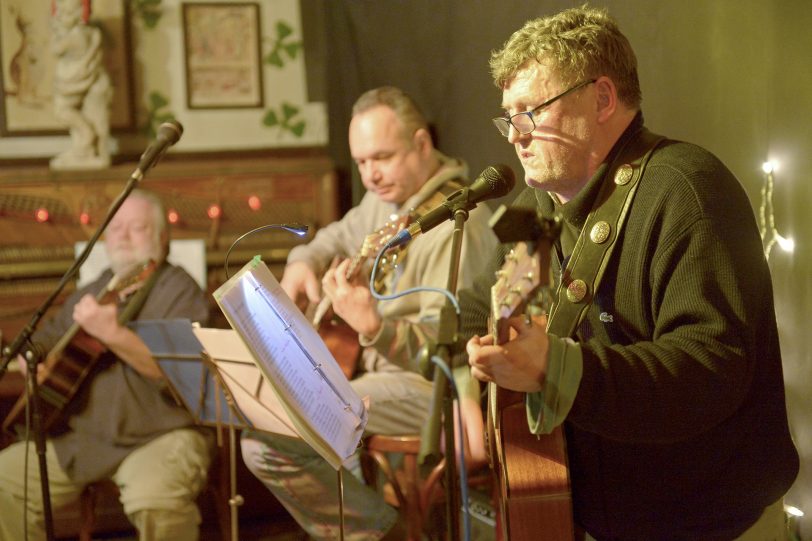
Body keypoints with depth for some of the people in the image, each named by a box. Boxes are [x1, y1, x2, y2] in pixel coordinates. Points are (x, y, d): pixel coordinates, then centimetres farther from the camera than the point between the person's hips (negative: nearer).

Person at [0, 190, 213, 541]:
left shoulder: (180, 291, -5)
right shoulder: (88, 295, 17)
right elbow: (42, 342, 26)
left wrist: (113, 334, -30)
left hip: (160, 433, -7)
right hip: (81, 434, 7)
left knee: (155, 500, -35)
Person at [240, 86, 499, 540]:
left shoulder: (455, 226, -21)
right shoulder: (386, 200, 9)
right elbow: (338, 237, 28)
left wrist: (373, 326, -43)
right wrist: (303, 264, 6)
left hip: (431, 389, -10)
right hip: (380, 369, 10)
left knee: (270, 438, -20)